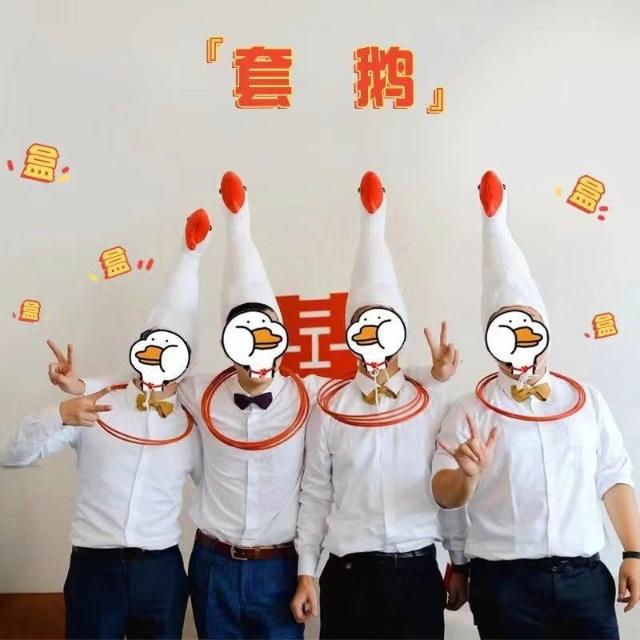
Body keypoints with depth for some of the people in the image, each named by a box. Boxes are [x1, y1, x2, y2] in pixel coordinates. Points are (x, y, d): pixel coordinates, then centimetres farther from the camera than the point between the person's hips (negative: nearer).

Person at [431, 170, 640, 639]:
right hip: (505, 584, -1)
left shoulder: (587, 399, 8)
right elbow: (445, 496, -3)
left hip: (584, 577, 2)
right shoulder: (470, 411, 1)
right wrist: (468, 475, -23)